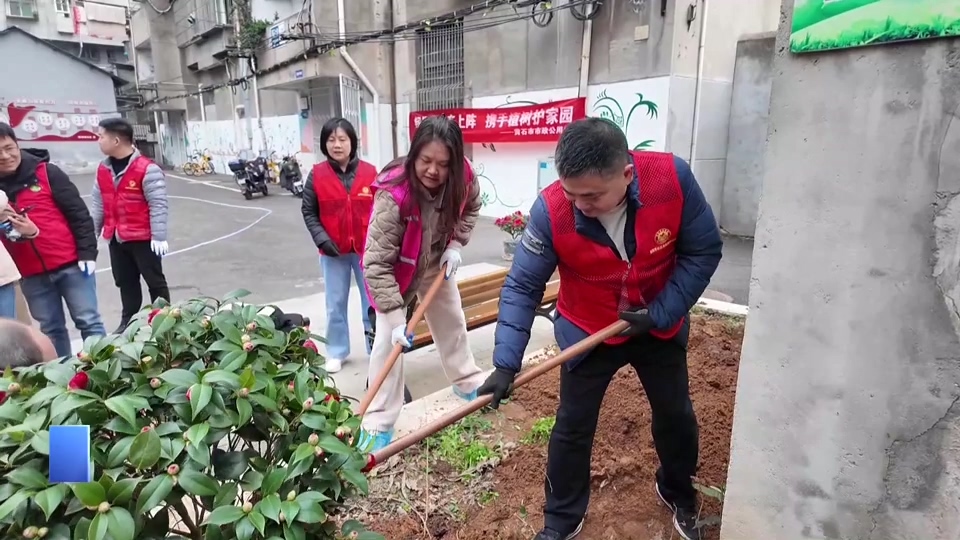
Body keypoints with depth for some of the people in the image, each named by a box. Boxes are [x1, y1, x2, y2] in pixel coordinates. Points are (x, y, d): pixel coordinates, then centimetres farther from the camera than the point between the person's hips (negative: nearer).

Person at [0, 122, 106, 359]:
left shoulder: (46, 173, -3)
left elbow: (78, 213, -4)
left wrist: (87, 252, -9)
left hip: (70, 263, -3)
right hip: (32, 274, 3)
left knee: (88, 322, 2)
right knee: (51, 329, 12)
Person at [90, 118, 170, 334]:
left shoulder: (147, 169, -15)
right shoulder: (103, 170, 7)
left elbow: (158, 205, -16)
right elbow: (98, 204, 14)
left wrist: (158, 236, -17)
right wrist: (92, 233, 16)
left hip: (143, 238, -7)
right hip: (116, 238, 7)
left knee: (155, 281, 5)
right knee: (125, 283, 17)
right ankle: (128, 321, 31)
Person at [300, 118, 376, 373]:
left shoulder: (370, 173, -5)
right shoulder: (316, 175, -4)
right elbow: (308, 211, 2)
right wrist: (322, 239, -10)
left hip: (367, 248, 0)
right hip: (333, 251, 1)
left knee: (372, 301, 10)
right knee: (336, 304, 11)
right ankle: (336, 352, 26)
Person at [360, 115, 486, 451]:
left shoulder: (462, 178, -24)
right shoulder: (393, 196, -39)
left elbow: (471, 208, 1)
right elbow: (377, 263, -36)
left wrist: (455, 244, -15)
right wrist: (396, 317, -39)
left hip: (436, 263, 5)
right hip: (395, 269, -5)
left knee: (453, 322, 17)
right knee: (388, 338, -9)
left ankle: (468, 382, 42)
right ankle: (378, 424, 4)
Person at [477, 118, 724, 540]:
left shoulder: (672, 177, -27)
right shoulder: (550, 211, -30)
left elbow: (703, 252, -14)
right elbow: (522, 287, -23)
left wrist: (659, 314, -20)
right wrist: (506, 362, -30)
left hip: (661, 325, 2)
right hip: (588, 332, -1)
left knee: (676, 417, 19)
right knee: (572, 428, 6)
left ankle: (678, 493, 50)